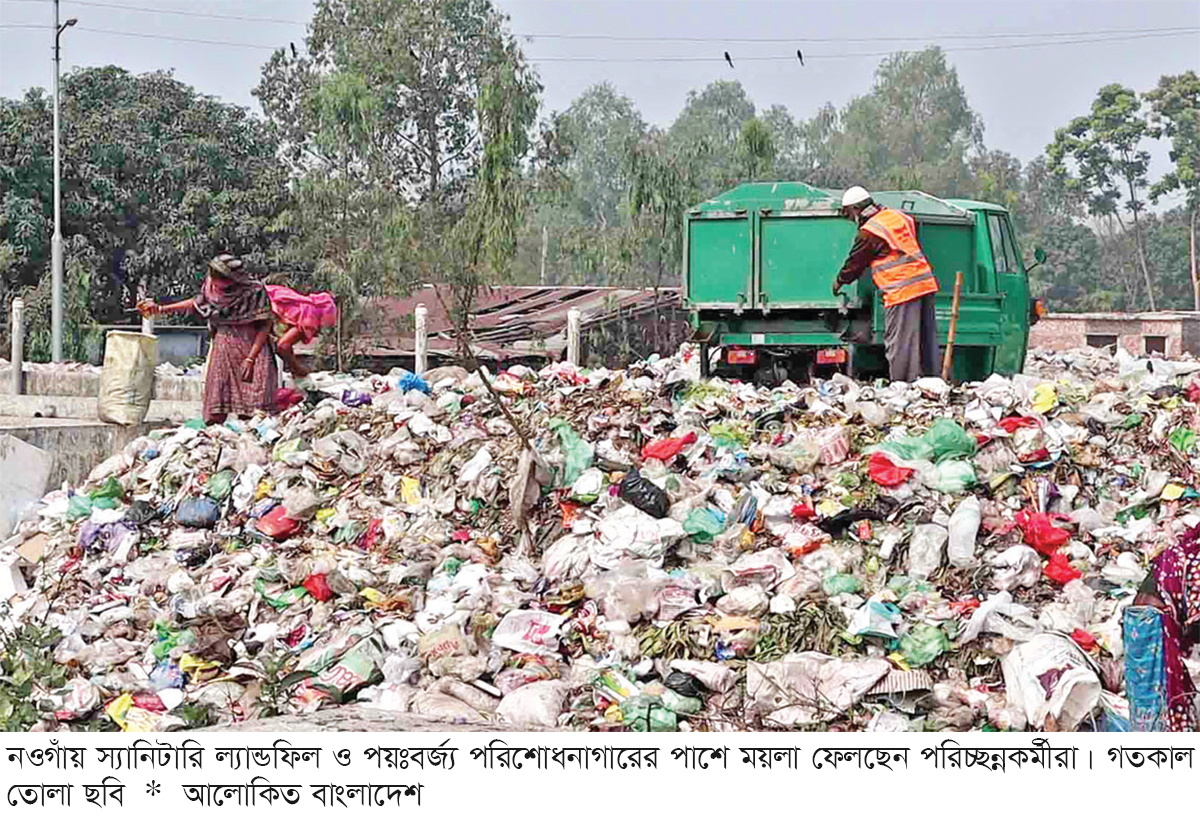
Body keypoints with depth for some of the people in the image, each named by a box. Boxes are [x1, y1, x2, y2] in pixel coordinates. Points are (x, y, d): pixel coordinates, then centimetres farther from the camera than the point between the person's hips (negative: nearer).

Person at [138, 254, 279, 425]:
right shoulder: (212, 288, 0)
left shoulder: (255, 292, -12)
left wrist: (250, 359, -14)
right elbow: (196, 303, 20)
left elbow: (264, 327, -9)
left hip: (252, 351, -4)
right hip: (222, 351, 4)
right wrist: (161, 309, 20)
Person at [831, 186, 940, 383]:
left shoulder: (869, 232, -7)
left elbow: (856, 261, 4)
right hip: (925, 283, 8)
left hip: (902, 290, -8)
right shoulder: (897, 216, 15)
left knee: (899, 343, -5)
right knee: (926, 340, 9)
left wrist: (840, 281, 23)